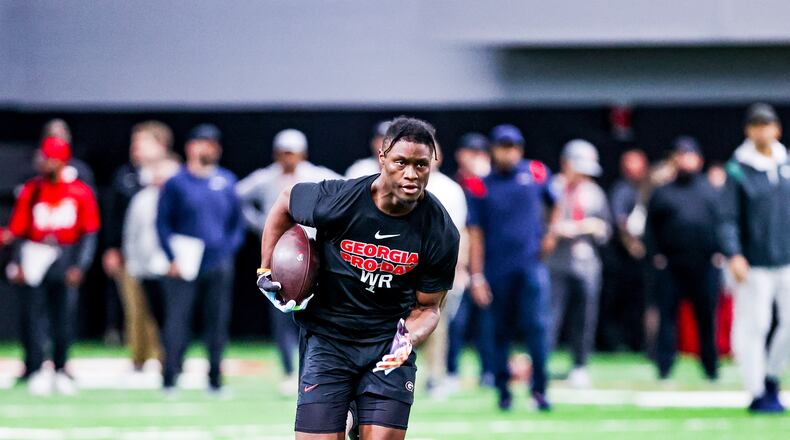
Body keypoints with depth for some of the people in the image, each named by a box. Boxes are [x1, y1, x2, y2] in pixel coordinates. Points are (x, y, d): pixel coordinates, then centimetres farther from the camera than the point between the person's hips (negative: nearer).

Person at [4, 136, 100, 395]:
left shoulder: (80, 192, -1)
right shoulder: (31, 190, 2)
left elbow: (89, 232, 1)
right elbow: (17, 230, 1)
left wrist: (79, 266, -7)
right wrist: (17, 264, -10)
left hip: (66, 257, 0)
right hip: (34, 257, 1)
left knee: (65, 316, 3)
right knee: (33, 315, -2)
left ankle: (60, 370, 18)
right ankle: (36, 371, 7)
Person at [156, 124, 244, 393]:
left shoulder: (227, 182, 10)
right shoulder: (176, 182, 1)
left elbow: (237, 222, 17)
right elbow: (163, 222, 2)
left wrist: (230, 250, 2)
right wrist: (173, 257, -8)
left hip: (219, 267, 3)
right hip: (184, 267, -3)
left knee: (218, 321, 5)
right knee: (177, 320, -9)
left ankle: (215, 380, 12)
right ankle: (170, 380, -7)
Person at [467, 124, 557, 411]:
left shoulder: (537, 173, 5)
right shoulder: (481, 187, 1)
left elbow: (555, 203, 23)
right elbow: (475, 234, 0)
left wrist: (551, 234, 10)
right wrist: (476, 276, -5)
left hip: (532, 265, 0)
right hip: (498, 268, 0)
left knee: (537, 324, -12)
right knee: (501, 330, 5)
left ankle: (539, 388, -8)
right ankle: (503, 391, 16)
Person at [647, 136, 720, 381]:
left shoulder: (711, 191, 14)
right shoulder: (662, 193, 10)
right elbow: (651, 228, 7)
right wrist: (656, 255, -5)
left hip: (705, 266, 1)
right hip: (671, 266, -1)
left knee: (707, 316, 3)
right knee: (667, 315, -4)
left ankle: (711, 368, 12)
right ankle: (664, 368, -1)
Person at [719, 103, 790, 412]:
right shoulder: (738, 170, -4)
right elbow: (727, 218, -7)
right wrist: (733, 255, -19)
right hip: (754, 265, -4)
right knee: (753, 326, -4)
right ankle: (757, 393, 5)